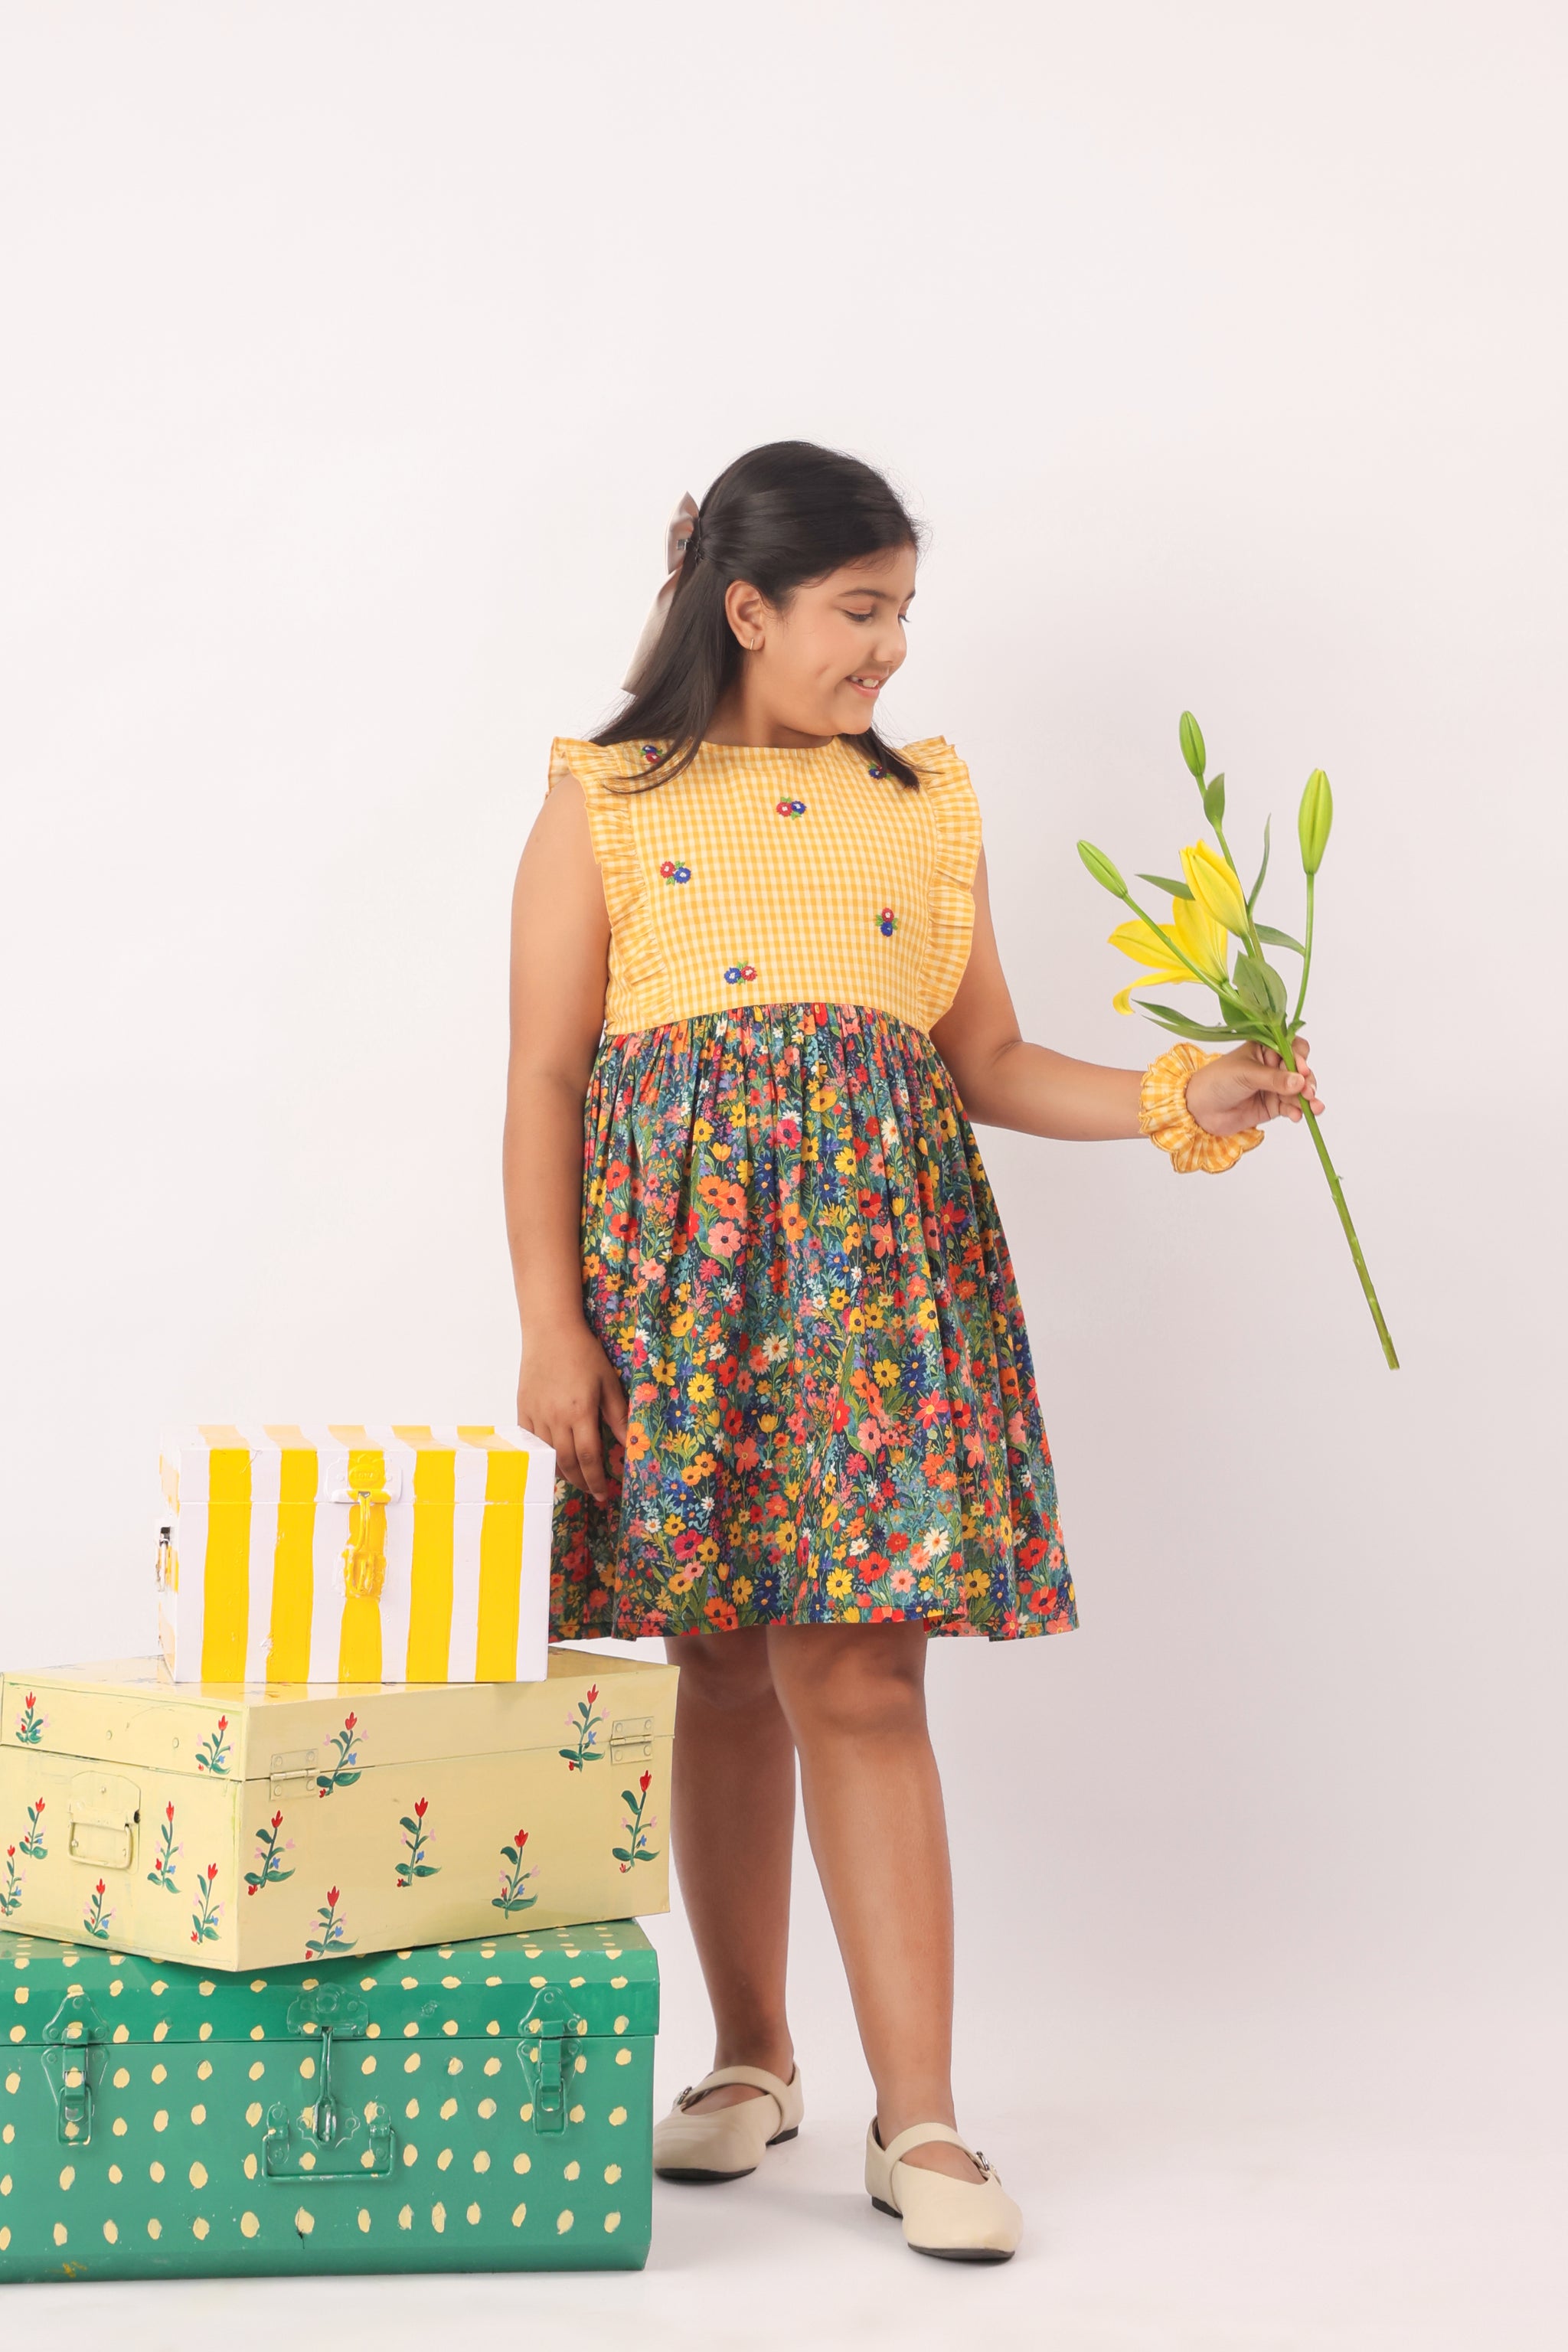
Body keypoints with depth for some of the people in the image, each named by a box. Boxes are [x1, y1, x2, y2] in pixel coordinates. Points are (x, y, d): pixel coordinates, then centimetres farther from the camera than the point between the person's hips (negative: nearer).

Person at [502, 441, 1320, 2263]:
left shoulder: (926, 804, 15)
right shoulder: (606, 805, 6)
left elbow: (987, 1062, 15)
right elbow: (545, 1081, 2)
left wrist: (1177, 1101, 0)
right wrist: (550, 1327, -6)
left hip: (880, 1255, 1)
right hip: (680, 1251, -1)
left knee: (856, 1673, -6)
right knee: (725, 1672, 5)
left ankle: (918, 2121, -2)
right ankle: (750, 2059, 22)